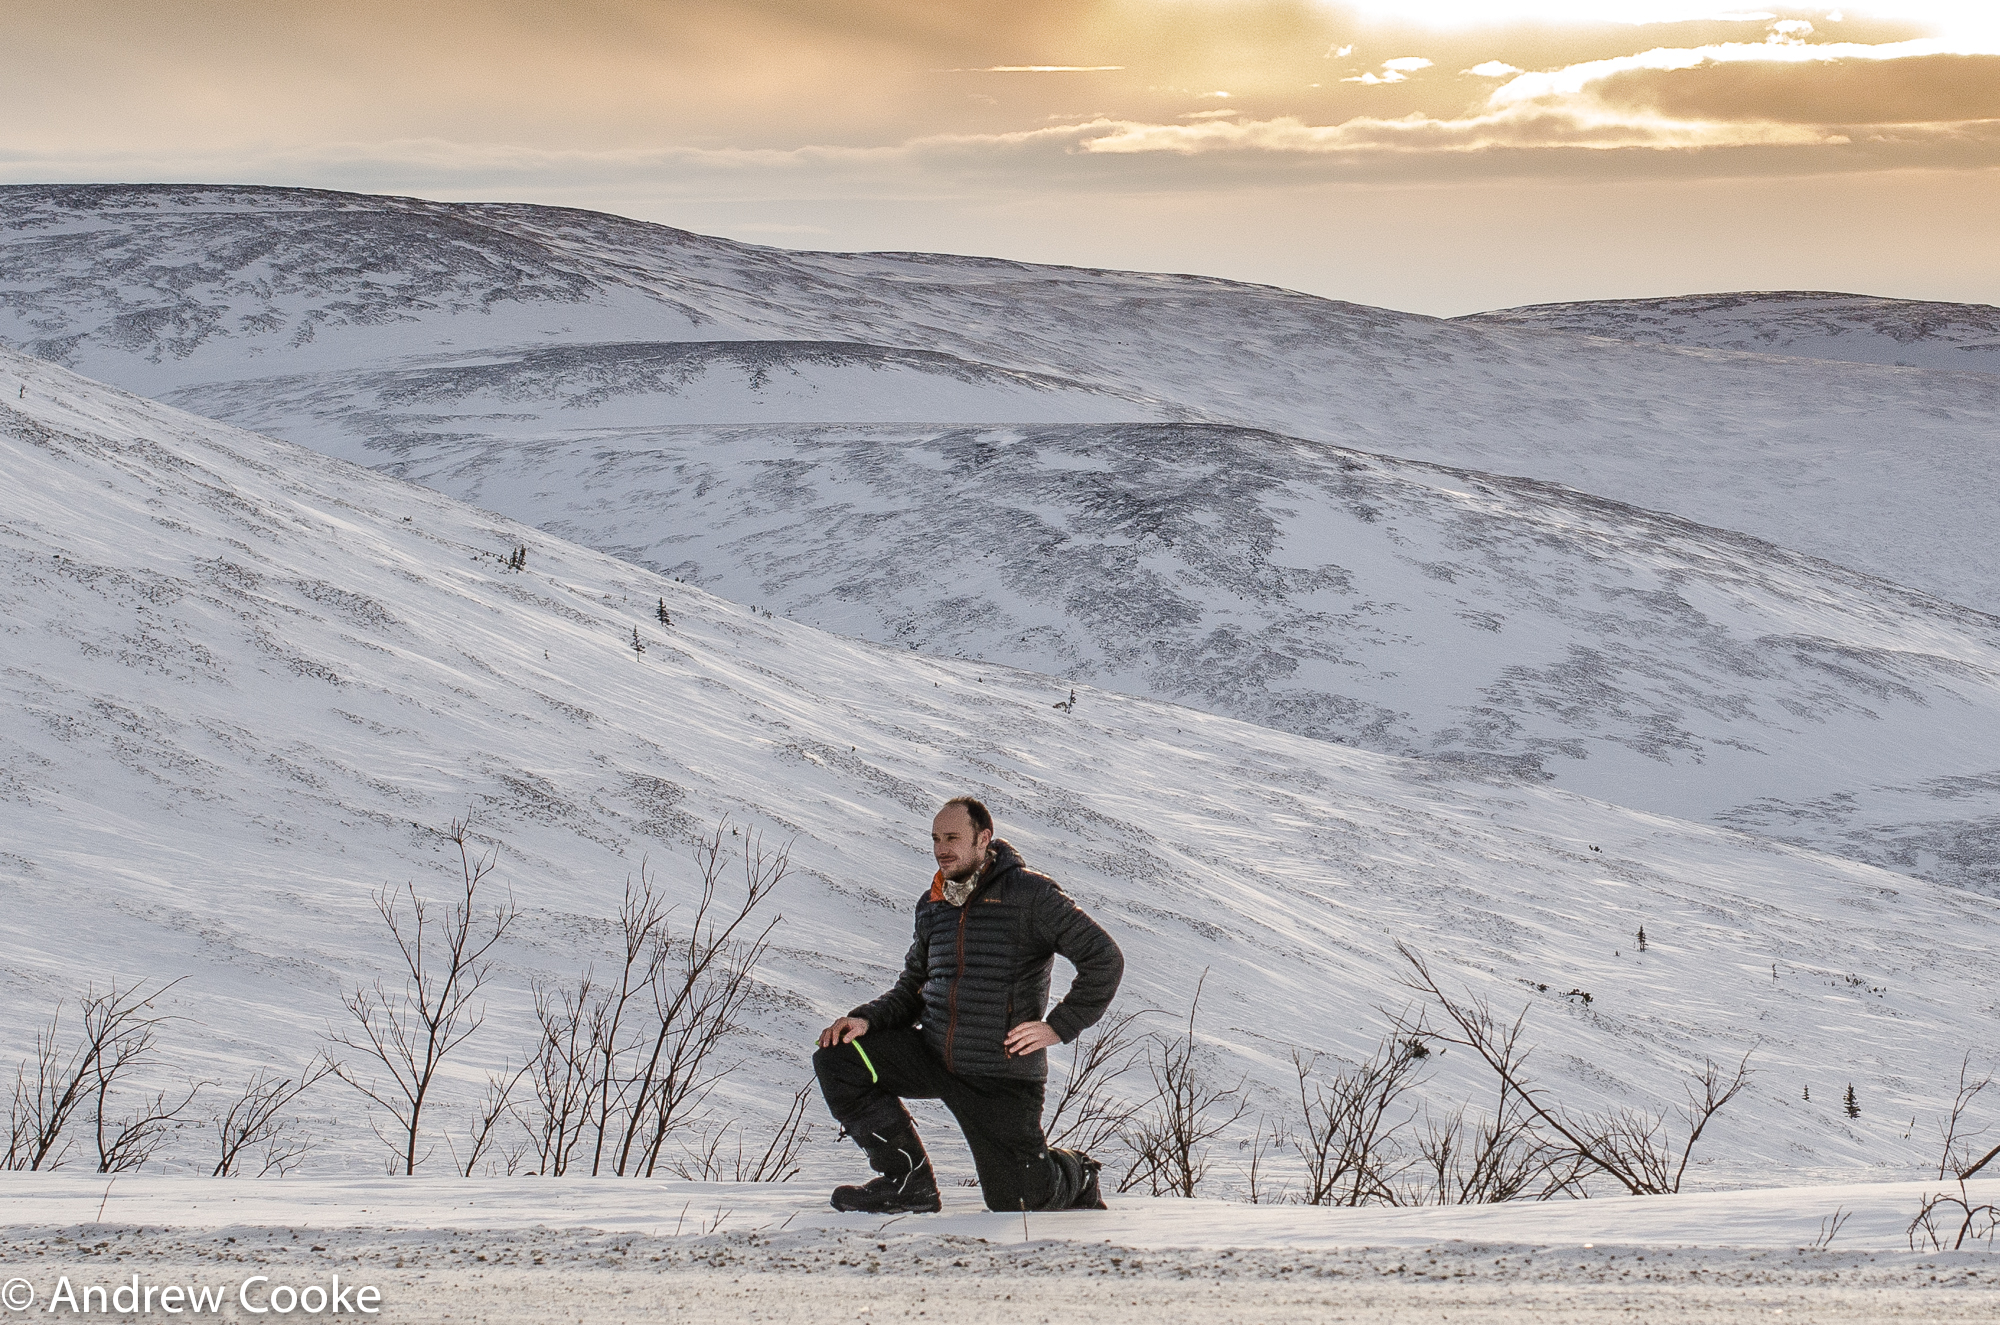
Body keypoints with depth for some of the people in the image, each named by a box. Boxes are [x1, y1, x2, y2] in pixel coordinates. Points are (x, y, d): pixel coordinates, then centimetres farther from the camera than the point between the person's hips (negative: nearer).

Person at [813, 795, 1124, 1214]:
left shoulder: (1030, 895, -10)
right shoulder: (932, 905, 11)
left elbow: (1105, 958, -11)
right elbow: (914, 988, 19)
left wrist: (1059, 1026, -14)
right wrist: (868, 1019, 0)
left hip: (1001, 1074, -6)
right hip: (931, 1055, 6)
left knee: (1014, 1198, -4)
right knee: (835, 1058, -13)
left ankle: (1076, 1176, 34)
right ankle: (909, 1180, -4)